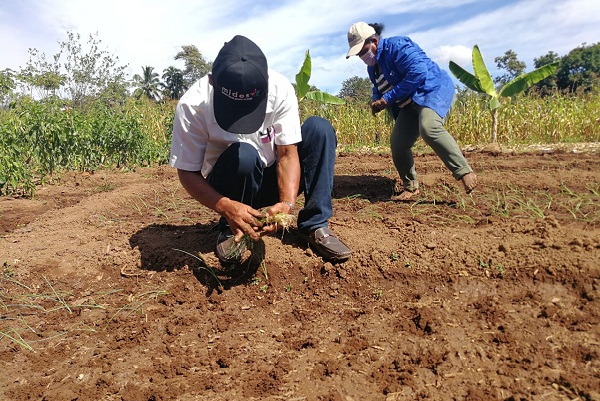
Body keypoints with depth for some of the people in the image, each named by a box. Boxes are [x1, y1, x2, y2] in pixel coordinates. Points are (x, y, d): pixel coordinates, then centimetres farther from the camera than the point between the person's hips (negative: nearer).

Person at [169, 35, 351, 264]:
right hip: (225, 189, -2)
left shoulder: (281, 90, -21)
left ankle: (315, 226, -15)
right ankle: (230, 229, -8)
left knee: (319, 128, -19)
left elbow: (287, 154, -19)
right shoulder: (193, 105, -25)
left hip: (272, 178, 3)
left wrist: (287, 203, -36)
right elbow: (187, 172, -20)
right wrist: (226, 206, -37)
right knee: (243, 155, -36)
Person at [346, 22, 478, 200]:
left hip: (433, 91, -9)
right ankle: (410, 186, 13)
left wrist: (388, 98, -23)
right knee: (397, 143, -4)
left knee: (429, 128, -36)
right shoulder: (373, 66, 11)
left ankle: (464, 172, -30)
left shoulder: (397, 46, -17)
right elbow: (378, 88, 26)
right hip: (411, 104, 9)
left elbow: (418, 73, -27)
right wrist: (377, 101, 0)